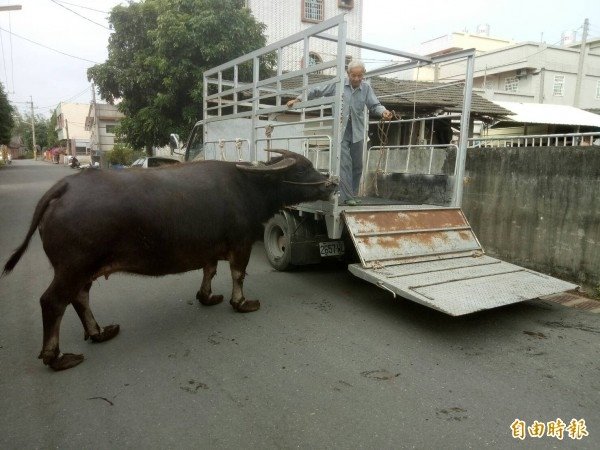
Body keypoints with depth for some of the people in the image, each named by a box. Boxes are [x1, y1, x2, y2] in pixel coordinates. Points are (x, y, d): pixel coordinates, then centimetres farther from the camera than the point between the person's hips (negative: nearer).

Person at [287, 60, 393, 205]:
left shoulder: (366, 88, 4)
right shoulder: (337, 84, -2)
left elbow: (374, 105, -1)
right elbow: (316, 92, 4)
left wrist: (383, 112, -23)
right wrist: (298, 99, 0)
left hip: (357, 133, 4)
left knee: (357, 166, 10)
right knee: (344, 164, -13)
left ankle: (353, 195, 23)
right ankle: (347, 197, -13)